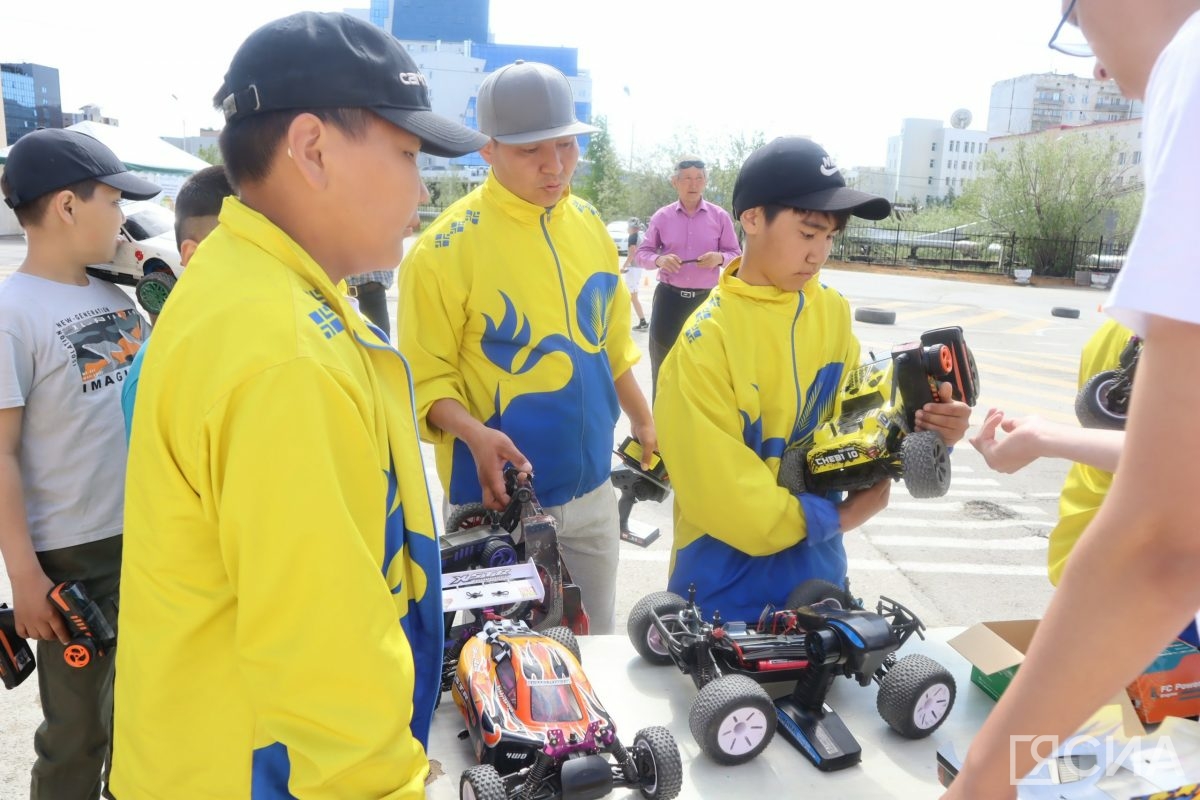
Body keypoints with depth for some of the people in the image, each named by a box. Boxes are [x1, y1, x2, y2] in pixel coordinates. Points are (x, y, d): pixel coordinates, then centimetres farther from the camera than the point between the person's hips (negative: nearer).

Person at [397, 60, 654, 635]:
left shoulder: (589, 225, 4)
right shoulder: (446, 248, -16)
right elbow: (426, 379, -13)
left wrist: (644, 423, 14)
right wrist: (474, 435, -30)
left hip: (591, 489, 6)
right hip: (500, 493, -5)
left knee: (597, 644, 19)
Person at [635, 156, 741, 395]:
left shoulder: (720, 216, 2)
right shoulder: (661, 216, 3)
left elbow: (736, 254, 7)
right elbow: (642, 253, 7)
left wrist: (719, 258, -15)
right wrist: (659, 260, -15)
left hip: (706, 299, 0)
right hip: (669, 298, 0)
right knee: (663, 367, 5)